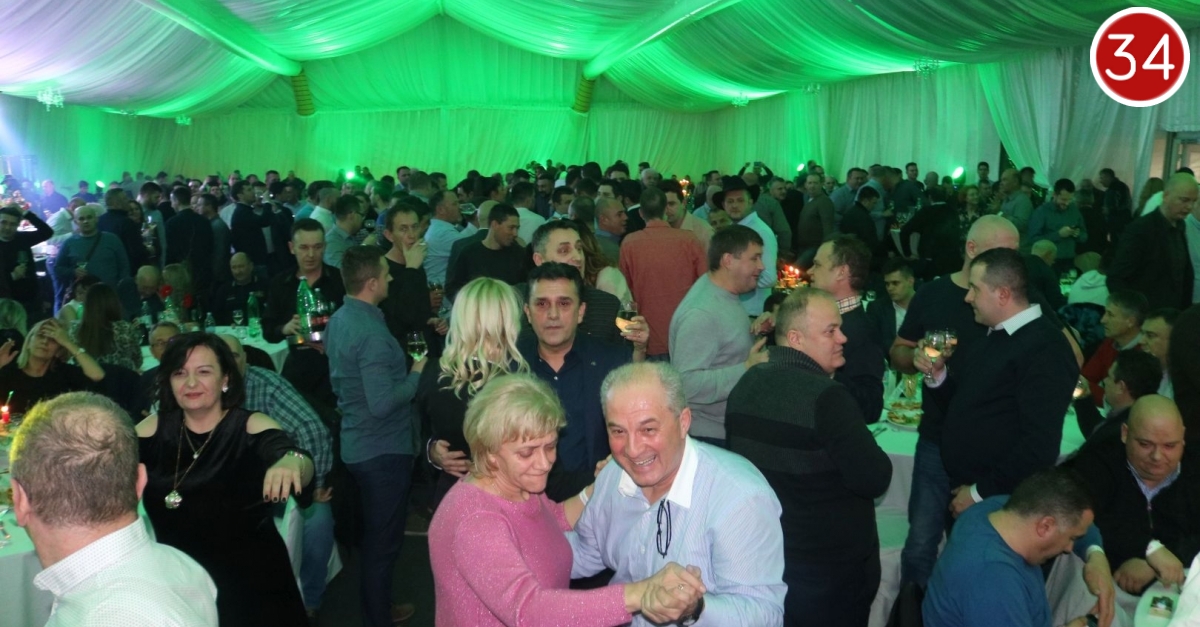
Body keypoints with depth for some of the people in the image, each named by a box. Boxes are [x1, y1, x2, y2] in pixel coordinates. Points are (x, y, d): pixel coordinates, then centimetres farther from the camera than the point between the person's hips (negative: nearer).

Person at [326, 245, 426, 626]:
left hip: (357, 444, 10)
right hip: (384, 449, -10)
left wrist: (402, 371, 16)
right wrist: (416, 376, -15)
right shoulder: (371, 334, -26)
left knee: (372, 533, 23)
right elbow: (382, 403, -30)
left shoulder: (338, 320, 4)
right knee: (384, 539, 5)